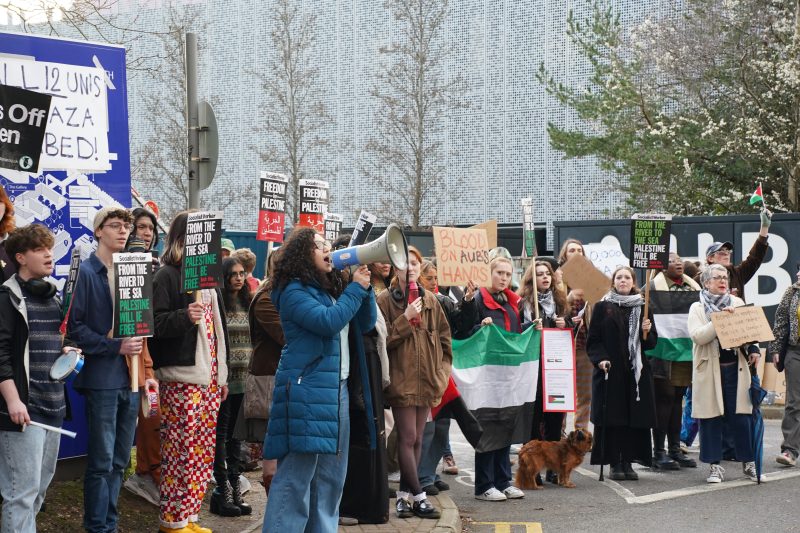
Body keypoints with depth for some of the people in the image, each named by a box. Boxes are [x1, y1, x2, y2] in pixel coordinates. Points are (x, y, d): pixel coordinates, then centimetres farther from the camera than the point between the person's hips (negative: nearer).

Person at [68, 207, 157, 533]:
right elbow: (75, 328, -10)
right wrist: (115, 347, -18)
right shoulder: (88, 272, -5)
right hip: (102, 379, -6)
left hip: (130, 379, 6)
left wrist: (147, 372, 11)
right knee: (102, 461, -2)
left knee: (120, 460, 12)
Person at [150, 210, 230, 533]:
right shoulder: (167, 276, -6)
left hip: (210, 378, 8)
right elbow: (155, 323, -14)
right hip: (182, 378, -8)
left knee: (203, 452, 8)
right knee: (181, 451, -6)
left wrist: (223, 374, 22)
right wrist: (185, 316, -31)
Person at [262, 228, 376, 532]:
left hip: (337, 390, 9)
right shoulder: (293, 290, -7)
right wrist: (356, 288, -11)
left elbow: (366, 323, 17)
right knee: (296, 476, -10)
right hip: (307, 391, -9)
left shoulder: (330, 291, 18)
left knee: (331, 477, 11)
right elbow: (328, 322, -19)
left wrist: (365, 287, 3)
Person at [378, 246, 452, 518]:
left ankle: (405, 494, 15)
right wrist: (406, 319, -17)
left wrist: (442, 371, 6)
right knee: (408, 438, -6)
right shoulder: (386, 300, -3)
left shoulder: (430, 300, 11)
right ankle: (418, 496, -3)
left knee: (416, 439, 8)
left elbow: (444, 338, 14)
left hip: (426, 380, 5)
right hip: (401, 380, -5)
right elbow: (382, 339, -9)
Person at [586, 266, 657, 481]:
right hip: (610, 371, -2)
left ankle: (628, 462, 10)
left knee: (635, 418, 1)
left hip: (637, 372, 3)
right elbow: (593, 340, 1)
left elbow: (652, 343, 11)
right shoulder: (602, 307, 4)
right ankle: (614, 463, 5)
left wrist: (647, 332, -9)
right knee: (612, 418, -3)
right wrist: (600, 359, -15)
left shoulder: (643, 307, 11)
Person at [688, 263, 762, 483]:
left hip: (736, 368, 2)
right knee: (711, 417, 1)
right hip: (709, 370, -2)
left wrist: (753, 349, -7)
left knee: (741, 415, 0)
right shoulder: (697, 308, 3)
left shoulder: (737, 303, 11)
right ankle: (715, 466, 10)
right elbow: (697, 336, -13)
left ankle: (749, 462, 12)